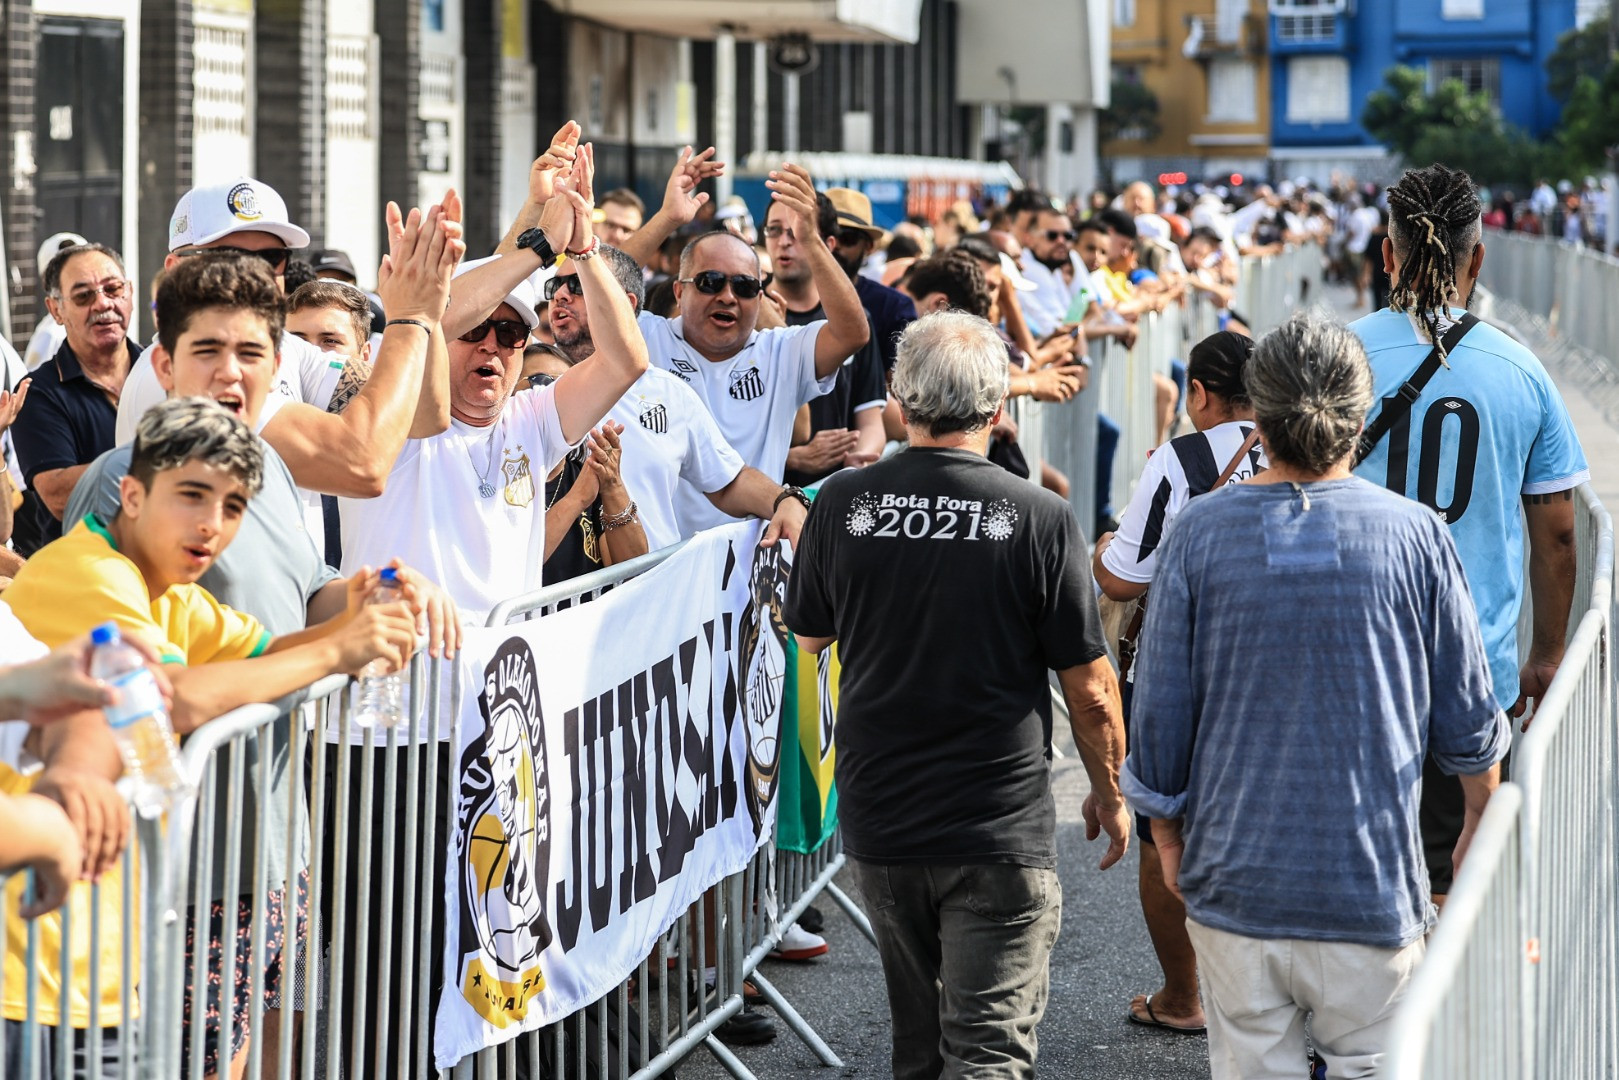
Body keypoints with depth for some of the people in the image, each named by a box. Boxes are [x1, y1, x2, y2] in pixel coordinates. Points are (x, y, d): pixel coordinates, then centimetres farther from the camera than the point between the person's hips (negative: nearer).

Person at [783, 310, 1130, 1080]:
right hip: (999, 827, -4)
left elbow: (810, 635, 11)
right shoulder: (1038, 520, -13)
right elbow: (1090, 687, -7)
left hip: (878, 816, 4)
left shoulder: (842, 504, -6)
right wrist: (1108, 794, 9)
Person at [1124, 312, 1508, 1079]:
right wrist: (1482, 818, 20)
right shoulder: (1412, 535, -5)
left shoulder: (1200, 533, -5)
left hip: (1236, 878, 1)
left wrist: (1167, 830, 14)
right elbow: (1464, 711, 3)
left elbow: (1161, 708, -1)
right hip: (1371, 881, -1)